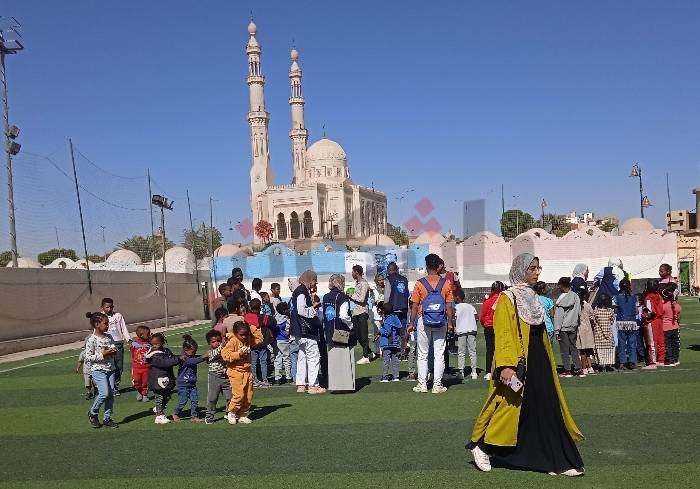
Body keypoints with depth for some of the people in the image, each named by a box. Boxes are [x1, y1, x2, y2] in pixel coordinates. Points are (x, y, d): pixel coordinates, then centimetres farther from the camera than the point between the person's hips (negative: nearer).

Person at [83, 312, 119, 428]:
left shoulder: (109, 337, 8)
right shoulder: (91, 340, -12)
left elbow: (114, 348, 20)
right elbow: (88, 357, -14)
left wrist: (114, 352, -3)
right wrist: (102, 354, -20)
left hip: (110, 369, 7)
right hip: (98, 370, -6)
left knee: (111, 394, 5)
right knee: (104, 393, -15)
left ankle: (107, 418, 16)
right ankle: (92, 413, 10)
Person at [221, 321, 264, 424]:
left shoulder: (248, 340, 6)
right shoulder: (232, 341, -13)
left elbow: (259, 339, 16)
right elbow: (225, 355, -19)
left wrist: (254, 329, 7)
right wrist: (238, 354, -22)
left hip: (247, 371, 7)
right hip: (236, 372, -7)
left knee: (248, 396, 8)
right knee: (239, 394, -13)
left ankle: (243, 415, 20)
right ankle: (232, 413, 10)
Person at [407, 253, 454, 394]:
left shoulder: (420, 284, -6)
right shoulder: (445, 284, -3)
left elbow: (414, 306, -5)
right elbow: (449, 306, -2)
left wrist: (412, 323, 3)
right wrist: (450, 323, 7)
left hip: (423, 321, -1)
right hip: (441, 323, 1)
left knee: (422, 354, 10)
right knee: (439, 354, 7)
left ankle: (422, 384, 12)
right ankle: (437, 385, 8)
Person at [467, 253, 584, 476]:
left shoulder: (532, 298, 15)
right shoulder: (507, 299, -9)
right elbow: (503, 335, -17)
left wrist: (547, 363, 22)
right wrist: (506, 366, -26)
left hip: (539, 360, 8)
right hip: (518, 362, -8)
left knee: (546, 411, 6)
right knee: (511, 407, -3)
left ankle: (556, 461, 11)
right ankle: (481, 445, 15)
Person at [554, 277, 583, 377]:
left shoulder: (560, 299, -12)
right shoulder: (576, 297, 0)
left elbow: (558, 316, -10)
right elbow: (579, 313, 7)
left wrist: (557, 331, -6)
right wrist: (576, 325, 18)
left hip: (563, 328, -4)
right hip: (573, 327, 4)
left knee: (564, 350, 2)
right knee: (573, 348, 13)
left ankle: (567, 370, 4)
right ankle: (578, 368, 8)